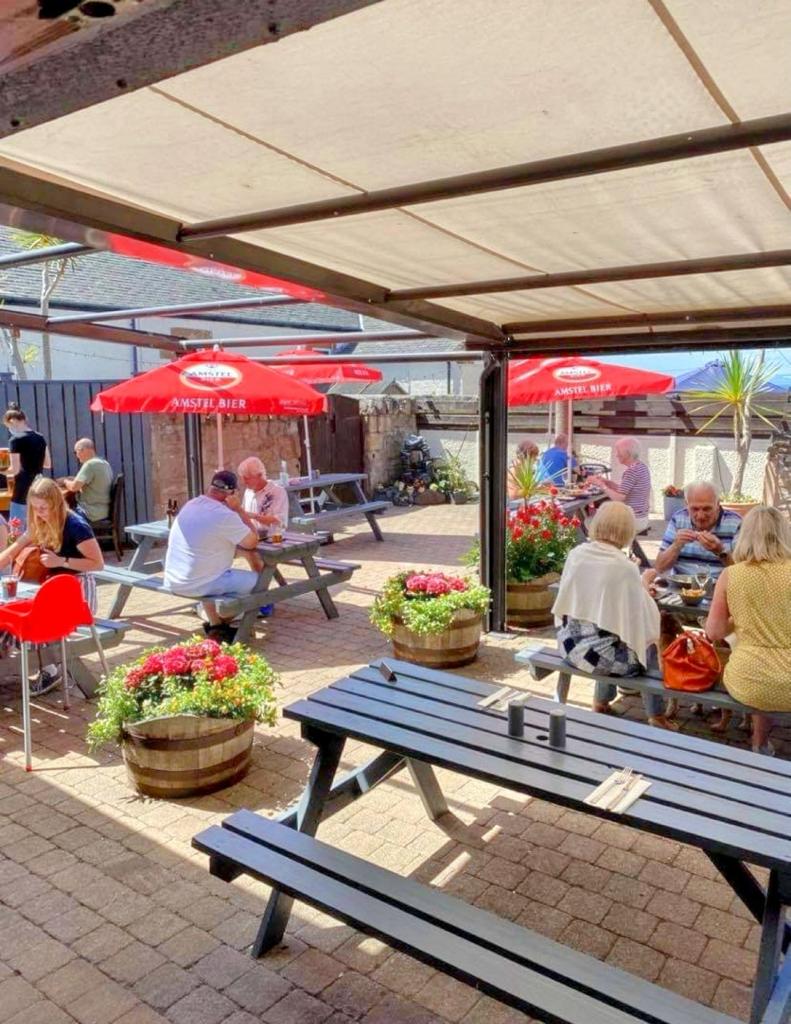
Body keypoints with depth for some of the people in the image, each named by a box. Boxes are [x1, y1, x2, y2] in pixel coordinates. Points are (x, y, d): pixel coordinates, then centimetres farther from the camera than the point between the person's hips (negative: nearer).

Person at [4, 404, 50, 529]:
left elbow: (15, 469, -12)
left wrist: (5, 472, 7)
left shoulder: (16, 440, -11)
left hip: (23, 491, -7)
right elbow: (48, 464, 15)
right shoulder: (40, 438, 9)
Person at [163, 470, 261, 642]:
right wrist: (239, 509, -5)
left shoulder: (190, 504, 7)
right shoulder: (225, 515, -19)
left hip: (172, 582, 8)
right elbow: (252, 542, -7)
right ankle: (219, 625, 23)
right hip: (197, 585, -8)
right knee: (254, 579, 7)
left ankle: (215, 624, 33)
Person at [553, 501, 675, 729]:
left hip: (570, 644, 5)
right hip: (597, 652, -5)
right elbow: (642, 617, -11)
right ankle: (656, 717, 32)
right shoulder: (625, 566, -18)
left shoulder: (576, 553, -4)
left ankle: (602, 702, 42)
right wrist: (642, 587, 7)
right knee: (649, 647, 20)